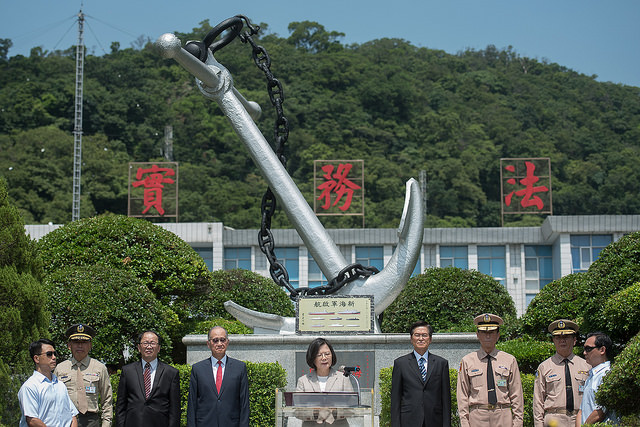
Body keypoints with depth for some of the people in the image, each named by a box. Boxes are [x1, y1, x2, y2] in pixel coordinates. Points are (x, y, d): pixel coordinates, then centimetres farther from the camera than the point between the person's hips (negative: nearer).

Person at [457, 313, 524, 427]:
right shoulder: (467, 361, 7)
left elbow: (516, 395, 8)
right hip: (477, 418, 0)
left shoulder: (510, 360, 9)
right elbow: (462, 397, 6)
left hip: (503, 418, 0)